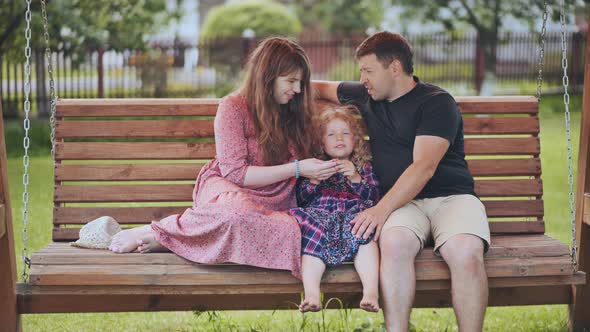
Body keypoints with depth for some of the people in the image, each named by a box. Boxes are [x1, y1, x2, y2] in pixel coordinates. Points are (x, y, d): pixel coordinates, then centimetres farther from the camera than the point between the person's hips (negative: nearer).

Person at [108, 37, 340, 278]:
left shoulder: (294, 112, 10)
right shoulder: (233, 107, -7)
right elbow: (235, 172, -12)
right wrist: (297, 169, -17)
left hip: (272, 201, 6)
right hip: (227, 186, -5)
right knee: (238, 213, -47)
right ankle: (155, 231, -21)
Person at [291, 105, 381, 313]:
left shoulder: (364, 167, 29)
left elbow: (373, 196, 12)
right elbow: (300, 199, 16)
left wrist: (355, 178, -4)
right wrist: (314, 181, -2)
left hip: (354, 214, 0)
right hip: (319, 216, 0)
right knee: (313, 236, -35)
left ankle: (371, 292, -47)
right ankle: (311, 294, -49)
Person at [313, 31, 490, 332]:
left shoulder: (437, 103, -2)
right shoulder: (366, 96, 19)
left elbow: (424, 168, -13)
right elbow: (321, 88, 38)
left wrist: (382, 208, -23)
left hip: (451, 196, -3)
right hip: (403, 203, 3)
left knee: (466, 253, -36)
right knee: (394, 243, -35)